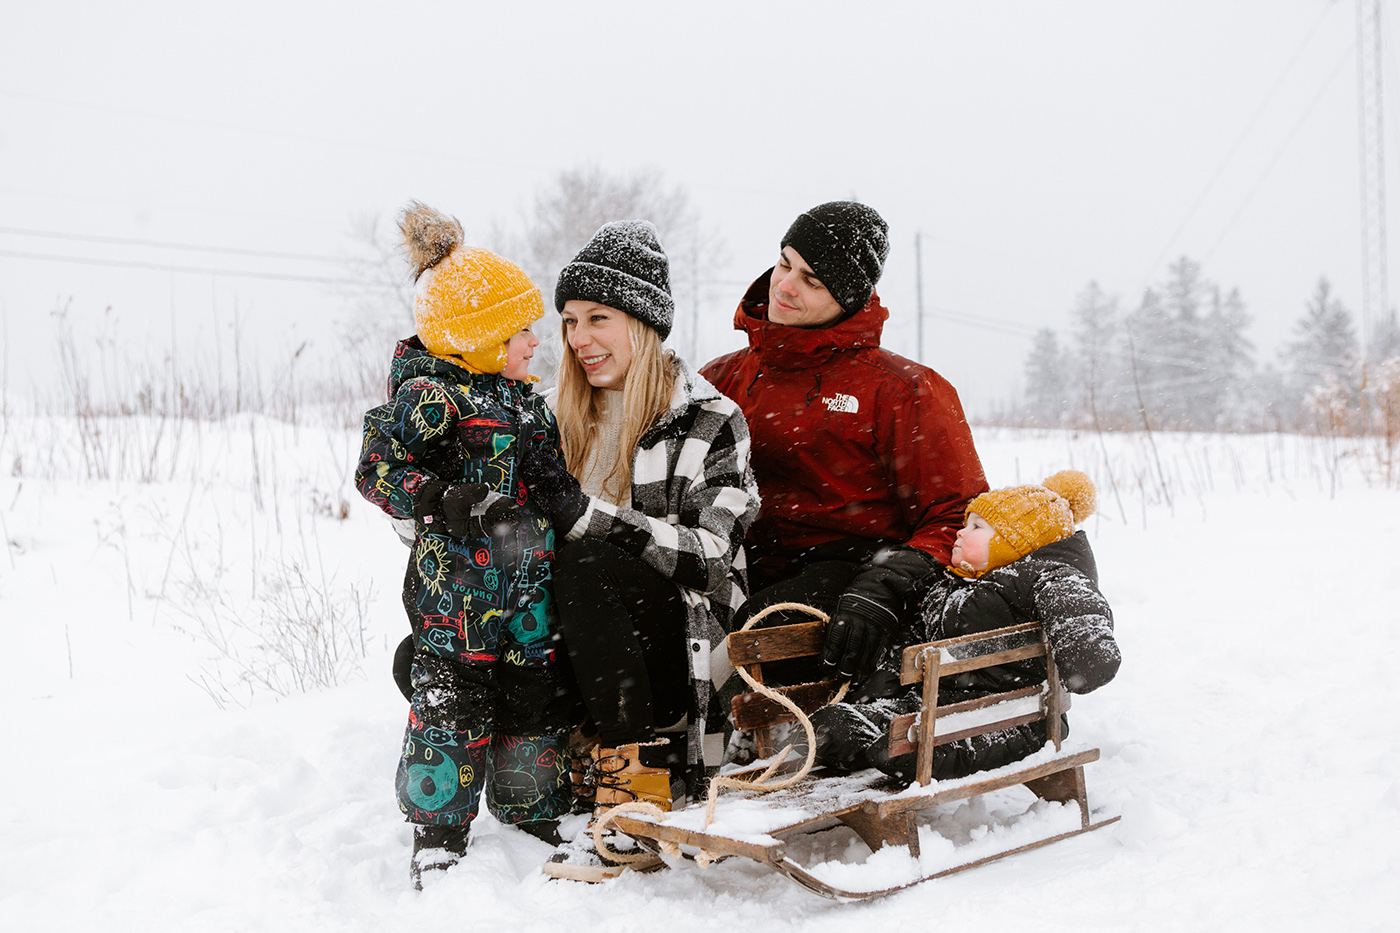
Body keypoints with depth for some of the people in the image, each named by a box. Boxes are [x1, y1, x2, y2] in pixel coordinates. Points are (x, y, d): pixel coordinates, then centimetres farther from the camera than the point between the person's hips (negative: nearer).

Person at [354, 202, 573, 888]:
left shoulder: (525, 400, 17)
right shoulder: (430, 395, -9)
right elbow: (378, 470, -14)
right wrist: (448, 502, -25)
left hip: (533, 589, 8)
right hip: (460, 586, -7)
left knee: (540, 702, 12)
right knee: (454, 705, -4)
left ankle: (536, 829, 27)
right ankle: (438, 840, 9)